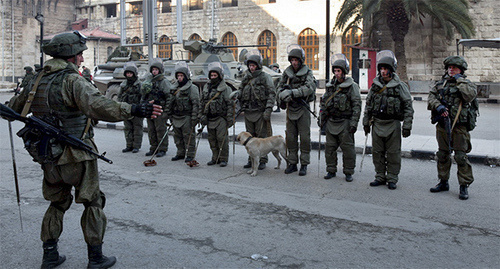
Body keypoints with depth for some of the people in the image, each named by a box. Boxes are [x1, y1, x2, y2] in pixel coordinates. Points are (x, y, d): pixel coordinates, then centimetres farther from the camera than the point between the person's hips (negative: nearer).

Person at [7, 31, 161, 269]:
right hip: (75, 155, -7)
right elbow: (97, 106, -33)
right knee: (93, 203, 6)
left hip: (50, 157, 7)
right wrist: (132, 110, -39)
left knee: (57, 204, 21)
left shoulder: (38, 81, 9)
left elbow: (15, 106, 24)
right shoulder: (72, 81, -15)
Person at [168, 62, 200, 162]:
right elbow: (171, 103, 22)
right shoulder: (175, 88, 14)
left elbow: (196, 104, -12)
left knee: (188, 136, -3)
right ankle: (180, 153, 24)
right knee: (178, 137, 13)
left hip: (186, 117, -7)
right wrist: (170, 116, 19)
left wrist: (194, 118, -17)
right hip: (176, 117, 7)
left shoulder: (192, 88, -9)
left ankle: (190, 155, 6)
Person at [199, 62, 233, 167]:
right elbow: (202, 102, 18)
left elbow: (230, 104, -7)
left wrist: (230, 118, -12)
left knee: (222, 138, -6)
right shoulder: (206, 87, 14)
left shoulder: (225, 88, -3)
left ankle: (223, 159, 4)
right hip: (209, 118, 6)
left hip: (221, 118, -6)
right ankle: (215, 158, 21)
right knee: (212, 139, 10)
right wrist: (201, 115, 10)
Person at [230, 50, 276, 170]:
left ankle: (262, 160, 7)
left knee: (261, 137, -2)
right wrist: (236, 94, -1)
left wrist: (268, 109, -15)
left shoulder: (265, 77, -3)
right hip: (248, 112, 6)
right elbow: (241, 90, 23)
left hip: (260, 112, -5)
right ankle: (251, 159, 20)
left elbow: (272, 94, -7)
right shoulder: (246, 78, 14)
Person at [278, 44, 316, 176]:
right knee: (291, 138, 9)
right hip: (290, 108, 4)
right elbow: (280, 86, 10)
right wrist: (284, 93, -14)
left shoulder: (307, 73, -6)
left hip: (303, 108, -4)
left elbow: (309, 88, -20)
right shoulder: (287, 72, 8)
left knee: (304, 138, -1)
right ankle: (292, 163, 20)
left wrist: (292, 92, -27)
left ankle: (304, 165, 8)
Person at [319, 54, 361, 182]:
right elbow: (324, 103, 18)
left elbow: (357, 105, -9)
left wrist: (354, 123, -15)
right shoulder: (330, 85, 12)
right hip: (331, 122, 5)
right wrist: (321, 119, 15)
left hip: (345, 123, -5)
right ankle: (331, 170, 21)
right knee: (330, 147, 9)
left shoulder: (352, 86, -5)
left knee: (348, 148, 0)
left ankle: (348, 172, 12)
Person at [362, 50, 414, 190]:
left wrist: (407, 126, -11)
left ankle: (392, 179, 14)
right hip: (377, 123, 4)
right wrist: (366, 122, 13)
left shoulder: (400, 86, -5)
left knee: (393, 153, 2)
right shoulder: (375, 85, 8)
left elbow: (408, 107, -5)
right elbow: (368, 105, 15)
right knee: (377, 152, 10)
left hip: (393, 124, -4)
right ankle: (380, 177, 22)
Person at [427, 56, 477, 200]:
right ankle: (443, 182, 26)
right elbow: (431, 97, 6)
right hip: (442, 125, 5)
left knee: (461, 156, -4)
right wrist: (438, 106, -13)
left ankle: (464, 186, 5)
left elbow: (470, 95, -19)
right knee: (442, 155, 13)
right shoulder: (441, 83, 13)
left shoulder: (467, 84, 1)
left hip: (459, 127, -4)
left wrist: (459, 80, -12)